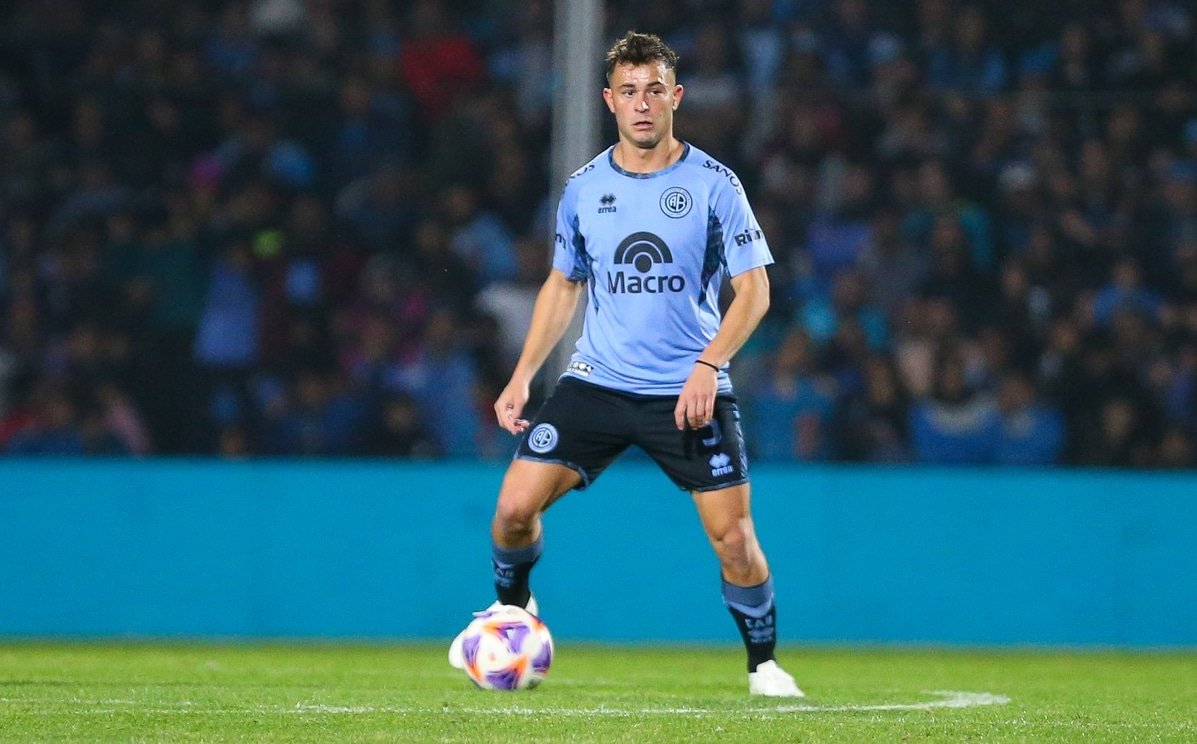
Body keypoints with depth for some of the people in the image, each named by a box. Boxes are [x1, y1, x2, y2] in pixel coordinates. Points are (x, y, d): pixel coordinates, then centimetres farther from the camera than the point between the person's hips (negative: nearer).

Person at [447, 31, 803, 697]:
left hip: (691, 391, -3)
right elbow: (563, 286, 17)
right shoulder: (584, 188, 6)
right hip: (596, 384, 3)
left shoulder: (713, 184, -5)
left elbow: (753, 290, -5)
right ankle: (512, 609, 22)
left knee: (733, 536, -9)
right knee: (515, 506, -7)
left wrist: (707, 366, -19)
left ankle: (764, 666, 11)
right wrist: (522, 378, 9)